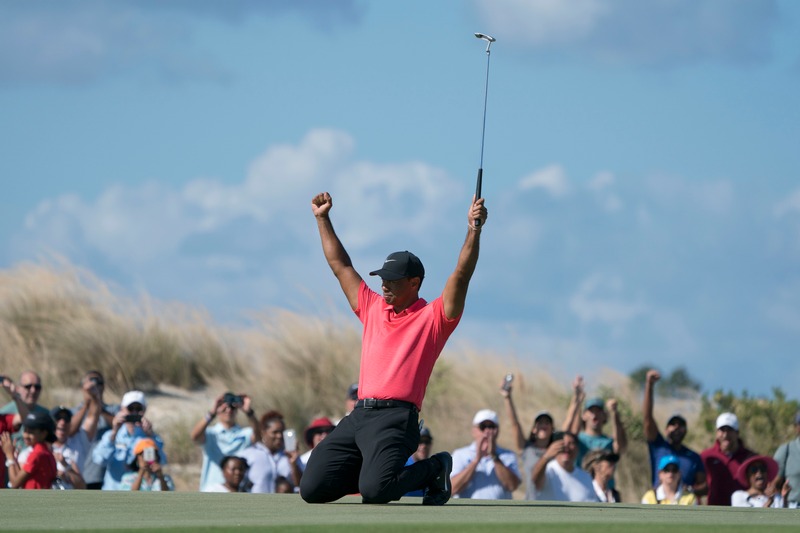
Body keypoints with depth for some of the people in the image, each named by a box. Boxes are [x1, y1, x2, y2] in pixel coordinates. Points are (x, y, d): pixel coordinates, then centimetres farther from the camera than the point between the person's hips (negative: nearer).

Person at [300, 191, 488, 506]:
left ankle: (436, 469, 3)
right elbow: (340, 265, 29)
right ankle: (370, 470, 21)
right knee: (312, 489, -6)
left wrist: (474, 231, -18)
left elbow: (461, 275, -6)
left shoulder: (433, 317, 5)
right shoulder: (373, 308, 22)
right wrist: (322, 219, 30)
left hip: (396, 417, -6)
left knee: (375, 490, -28)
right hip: (359, 415, 6)